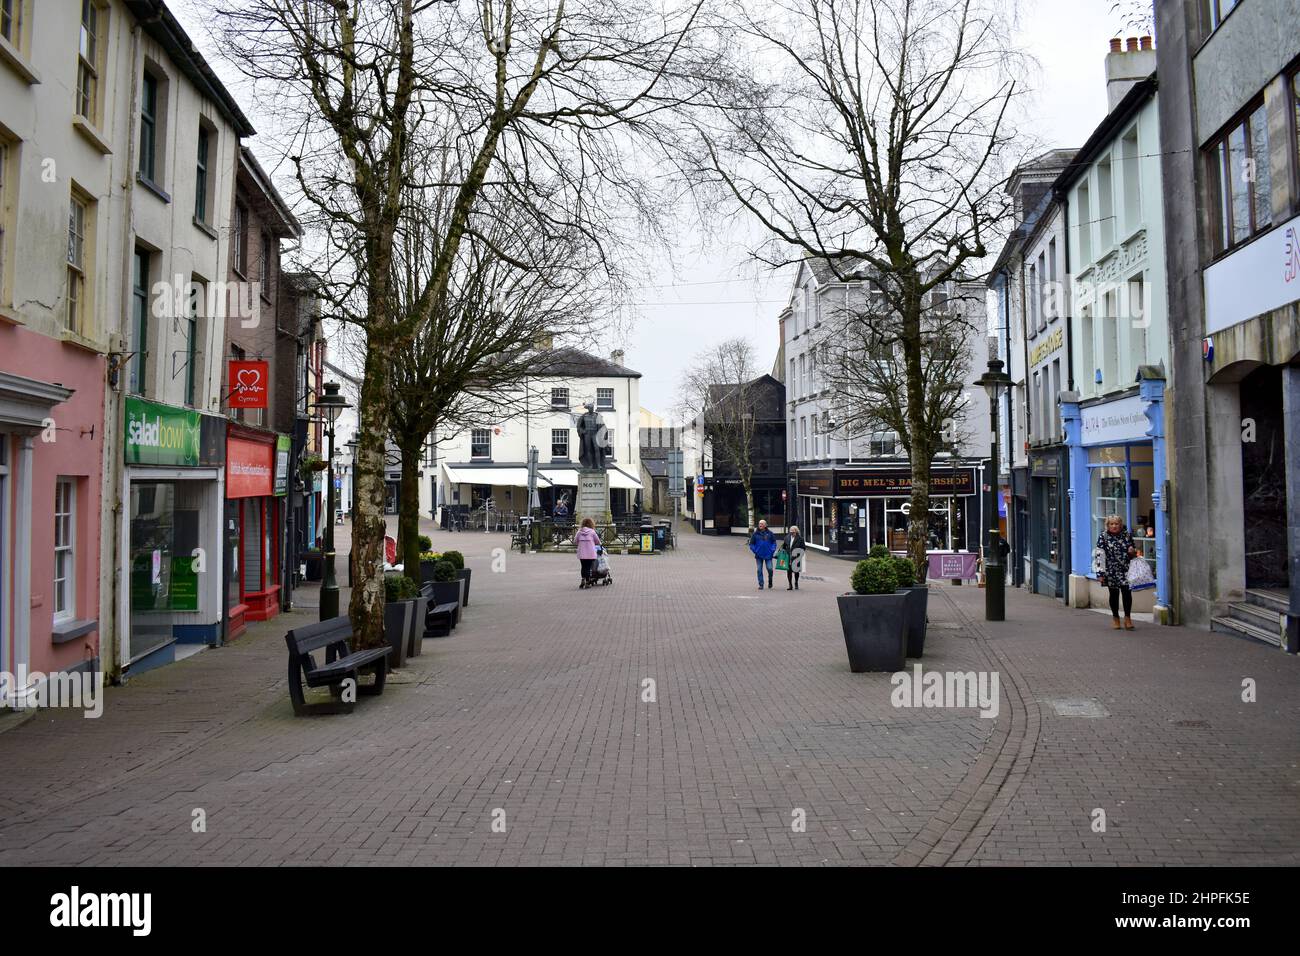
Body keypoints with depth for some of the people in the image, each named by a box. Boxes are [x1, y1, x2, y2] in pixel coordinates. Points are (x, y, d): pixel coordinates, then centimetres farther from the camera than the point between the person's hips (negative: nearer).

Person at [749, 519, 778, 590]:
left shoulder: (769, 533, 2)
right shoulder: (755, 534, 1)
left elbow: (774, 542, 9)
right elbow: (751, 544, 6)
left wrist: (772, 550, -4)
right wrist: (755, 551, -6)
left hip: (768, 555, 0)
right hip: (759, 556, 1)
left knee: (770, 569, -5)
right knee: (759, 570, 2)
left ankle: (770, 582, 18)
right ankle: (760, 585, 11)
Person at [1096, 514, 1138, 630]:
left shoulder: (1127, 535, 4)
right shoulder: (1103, 537, -4)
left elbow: (1134, 550, 17)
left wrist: (1133, 551, -8)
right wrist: (1100, 574, -10)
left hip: (1126, 570, 1)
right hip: (1111, 571, -1)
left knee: (1127, 592, -8)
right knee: (1114, 594, 8)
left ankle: (1127, 618, 3)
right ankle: (1115, 618, 22)